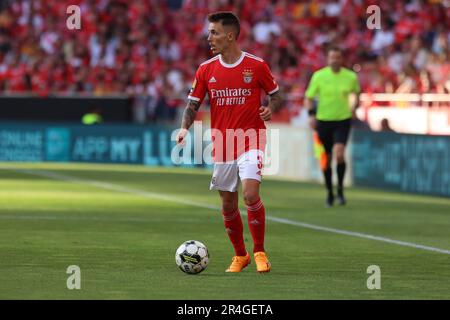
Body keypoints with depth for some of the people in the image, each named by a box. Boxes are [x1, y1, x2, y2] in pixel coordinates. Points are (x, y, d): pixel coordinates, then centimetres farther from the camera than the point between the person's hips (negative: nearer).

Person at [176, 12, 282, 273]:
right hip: (222, 145, 4)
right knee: (228, 205, 8)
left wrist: (270, 109, -16)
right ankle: (240, 255, 27)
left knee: (251, 195, -21)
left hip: (251, 141, -4)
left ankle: (260, 252, -6)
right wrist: (185, 127, -13)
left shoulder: (257, 65, -5)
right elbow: (193, 104, 5)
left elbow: (276, 95, 6)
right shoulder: (206, 70, 4)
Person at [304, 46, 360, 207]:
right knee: (326, 159, 6)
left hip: (343, 121, -1)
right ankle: (329, 193, 24)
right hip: (323, 121, 1)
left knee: (339, 154, -20)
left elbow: (356, 92, 20)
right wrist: (311, 114, -12)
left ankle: (340, 190, -3)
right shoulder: (318, 76, -4)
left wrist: (354, 108, 6)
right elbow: (309, 97, 2)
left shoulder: (351, 77, -1)